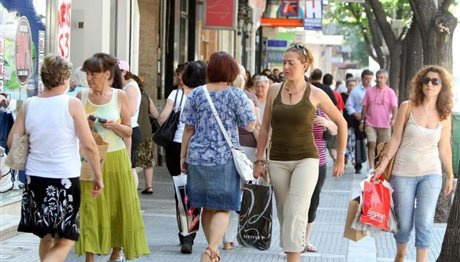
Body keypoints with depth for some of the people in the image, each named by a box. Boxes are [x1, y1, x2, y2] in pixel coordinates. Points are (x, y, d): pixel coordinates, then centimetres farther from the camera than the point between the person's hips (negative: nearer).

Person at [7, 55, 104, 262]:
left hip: (35, 177, 5)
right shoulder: (72, 104, -10)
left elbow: (12, 142, 5)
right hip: (65, 179, -5)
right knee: (64, 241, 1)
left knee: (46, 237, 20)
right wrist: (98, 176, -1)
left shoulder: (28, 105, 2)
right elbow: (89, 146, -11)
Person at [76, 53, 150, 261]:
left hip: (115, 158, 0)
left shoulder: (119, 96, 0)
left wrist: (115, 125, -16)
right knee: (90, 206, -3)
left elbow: (128, 131, 4)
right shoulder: (82, 96, 3)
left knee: (119, 205, 5)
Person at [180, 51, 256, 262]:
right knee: (223, 208, 0)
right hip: (225, 158, -3)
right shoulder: (236, 95, -5)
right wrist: (250, 107, 14)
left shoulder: (196, 94, 2)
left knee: (207, 207, 14)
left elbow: (189, 128, 3)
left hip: (198, 157, 3)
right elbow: (250, 126, -4)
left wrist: (183, 156, 9)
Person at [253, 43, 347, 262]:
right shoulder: (274, 90, 4)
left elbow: (341, 123, 7)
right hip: (278, 161, 4)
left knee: (295, 213, -16)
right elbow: (265, 127, 11)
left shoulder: (315, 94, -4)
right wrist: (259, 160, 8)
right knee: (284, 214, 8)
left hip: (305, 159, -4)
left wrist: (340, 159, 9)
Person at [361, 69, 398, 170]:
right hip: (370, 123, 0)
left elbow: (394, 107, -6)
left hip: (385, 124, 0)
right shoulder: (369, 91, 6)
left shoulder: (390, 92, 1)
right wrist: (362, 121, 8)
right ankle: (371, 168, -12)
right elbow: (365, 107, 11)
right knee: (371, 144, -11)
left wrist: (393, 118, -23)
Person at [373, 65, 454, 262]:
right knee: (404, 223, 8)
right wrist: (383, 164, -5)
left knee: (424, 223, -9)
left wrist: (450, 176, 12)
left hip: (431, 174, 1)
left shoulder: (444, 115, 0)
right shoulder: (407, 107, -5)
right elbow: (396, 139, -1)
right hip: (403, 173, -1)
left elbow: (444, 148, 8)